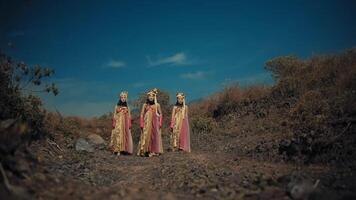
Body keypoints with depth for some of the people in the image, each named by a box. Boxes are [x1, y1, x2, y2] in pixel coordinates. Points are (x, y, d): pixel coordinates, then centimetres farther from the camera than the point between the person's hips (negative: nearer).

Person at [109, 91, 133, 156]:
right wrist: (114, 124, -4)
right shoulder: (117, 107, 6)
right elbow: (114, 116, 4)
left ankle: (124, 150, 2)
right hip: (118, 123, -2)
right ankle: (118, 150, -7)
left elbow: (129, 117, 8)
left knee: (125, 135, -2)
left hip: (125, 124, 2)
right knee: (118, 135, -7)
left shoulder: (127, 108, 10)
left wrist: (129, 125, 0)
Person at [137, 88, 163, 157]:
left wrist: (160, 123, 0)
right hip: (147, 123, 0)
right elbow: (142, 115, 3)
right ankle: (145, 151, 2)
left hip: (155, 123, 0)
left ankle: (154, 151, 8)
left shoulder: (157, 105, 3)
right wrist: (141, 124, -3)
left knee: (155, 136, 2)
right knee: (146, 136, -2)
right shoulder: (145, 105, 3)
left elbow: (160, 114, 8)